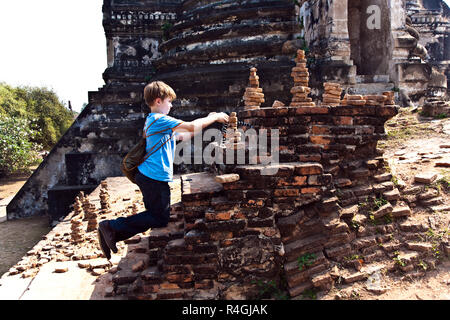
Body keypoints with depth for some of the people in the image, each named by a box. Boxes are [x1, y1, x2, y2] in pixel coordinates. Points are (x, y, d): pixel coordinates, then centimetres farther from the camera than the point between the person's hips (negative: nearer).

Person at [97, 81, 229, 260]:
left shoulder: (153, 120, 19)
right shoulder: (160, 120, -13)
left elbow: (183, 136, 21)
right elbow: (192, 126, -17)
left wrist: (207, 120, 17)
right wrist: (215, 117, -2)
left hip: (148, 176, 10)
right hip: (155, 178, -10)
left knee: (156, 216, 14)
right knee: (160, 219, 1)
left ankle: (110, 232, 13)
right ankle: (113, 226, 0)